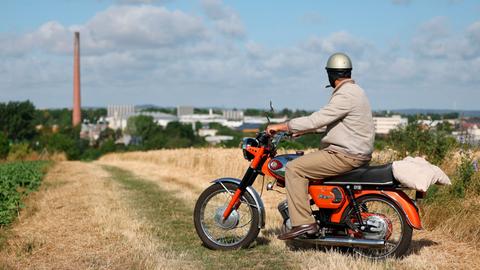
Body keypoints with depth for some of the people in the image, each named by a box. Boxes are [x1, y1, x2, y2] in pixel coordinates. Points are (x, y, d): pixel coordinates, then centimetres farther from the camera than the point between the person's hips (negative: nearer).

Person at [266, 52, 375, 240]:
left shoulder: (345, 95, -17)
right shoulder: (354, 90, 16)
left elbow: (317, 120, -22)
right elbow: (324, 119, 24)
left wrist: (281, 126, -14)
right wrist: (302, 130, 21)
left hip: (346, 156, -10)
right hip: (356, 152, 10)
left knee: (294, 168, -12)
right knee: (307, 162, 27)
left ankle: (303, 223, -15)